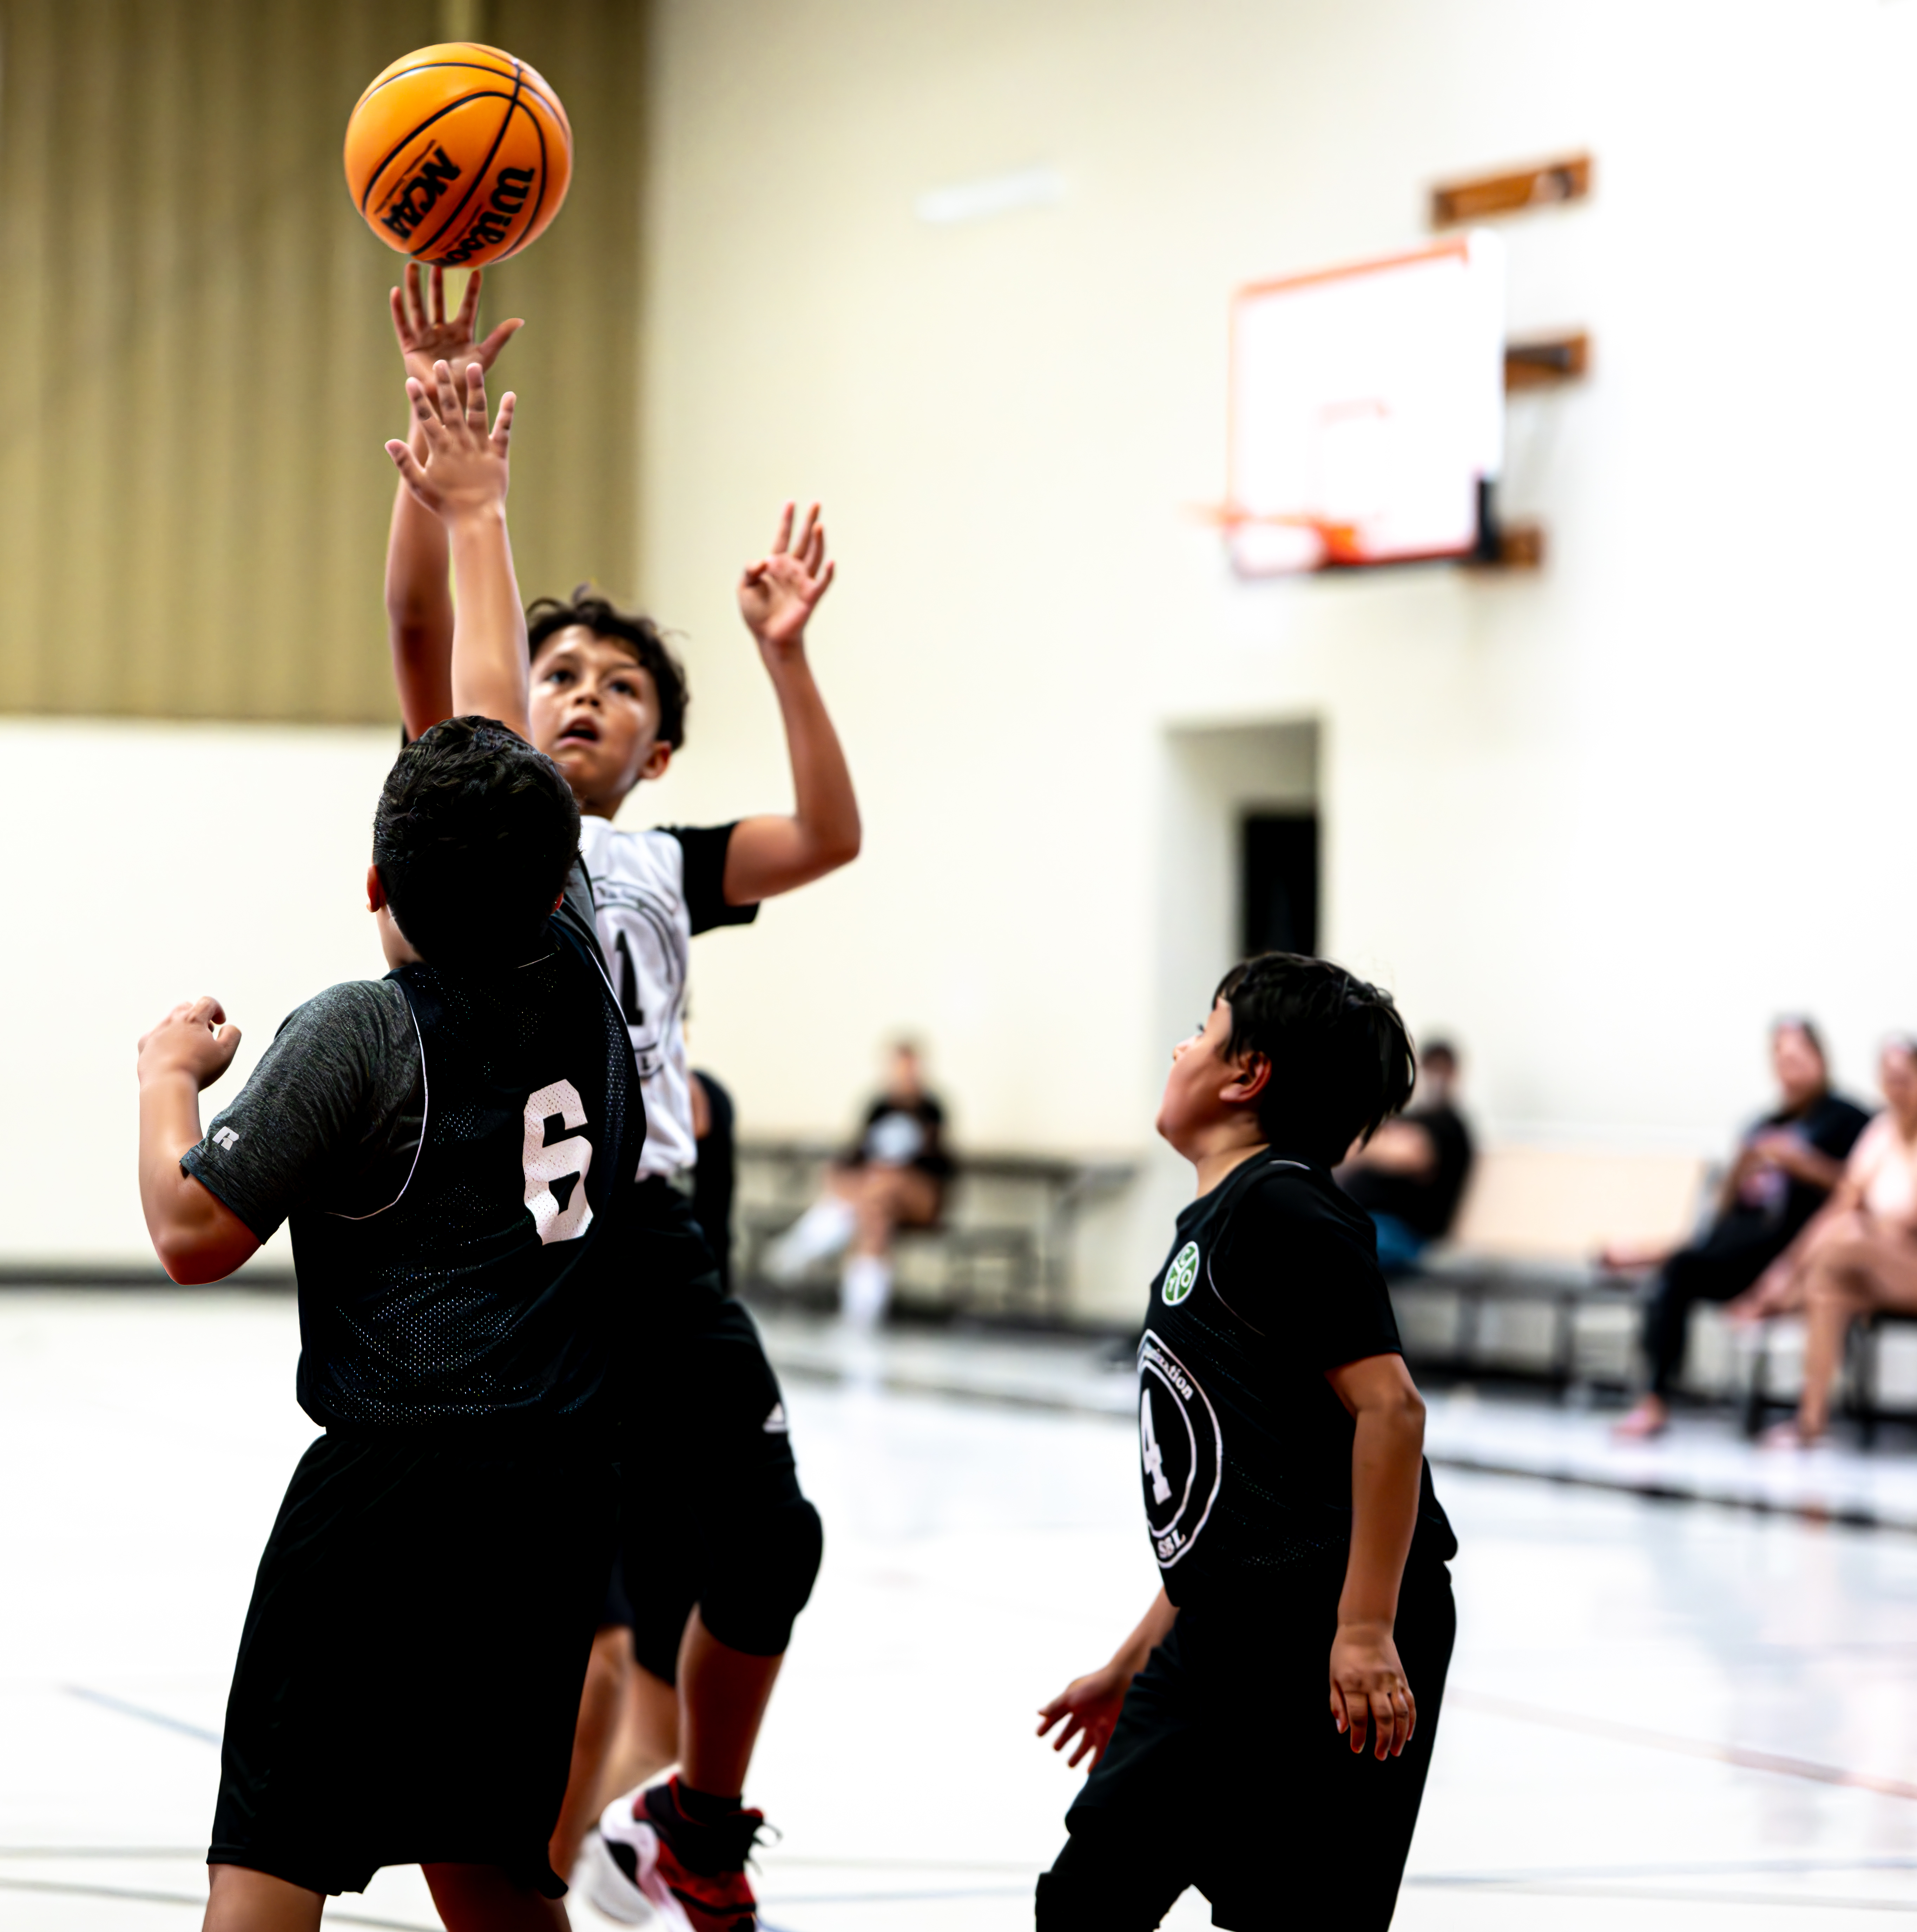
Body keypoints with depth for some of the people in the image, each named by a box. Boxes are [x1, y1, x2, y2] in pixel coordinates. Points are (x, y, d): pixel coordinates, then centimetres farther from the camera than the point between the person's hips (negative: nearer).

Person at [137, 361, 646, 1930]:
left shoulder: (354, 1038, -7)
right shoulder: (571, 969, 7)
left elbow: (195, 1235, -6)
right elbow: (494, 724, 19)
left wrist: (168, 1075, 11)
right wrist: (477, 513, 28)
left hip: (392, 1478, -6)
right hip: (560, 1477, 6)